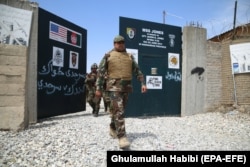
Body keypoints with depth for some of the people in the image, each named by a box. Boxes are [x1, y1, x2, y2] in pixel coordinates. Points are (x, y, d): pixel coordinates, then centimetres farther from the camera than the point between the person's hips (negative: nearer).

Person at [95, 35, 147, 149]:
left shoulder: (129, 57, 15)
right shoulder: (108, 56, 5)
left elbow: (138, 71, 12)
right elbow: (101, 73, 1)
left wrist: (143, 84, -1)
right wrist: (98, 88, -5)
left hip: (126, 87, 5)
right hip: (114, 87, -4)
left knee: (119, 110, 13)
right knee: (119, 111, -15)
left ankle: (113, 128, 34)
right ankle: (122, 137, -17)